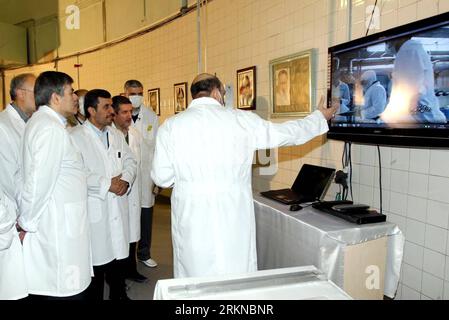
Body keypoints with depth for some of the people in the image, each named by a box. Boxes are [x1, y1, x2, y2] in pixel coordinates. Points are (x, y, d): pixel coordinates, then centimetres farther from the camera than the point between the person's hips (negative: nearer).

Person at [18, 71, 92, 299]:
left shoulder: (39, 122, 15)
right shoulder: (51, 129, -16)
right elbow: (39, 182, -20)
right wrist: (25, 224, -8)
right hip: (59, 232, -10)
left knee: (48, 289, 16)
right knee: (68, 290, -1)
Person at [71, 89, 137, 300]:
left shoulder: (116, 135, 14)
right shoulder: (75, 137, -8)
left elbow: (130, 162, 13)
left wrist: (126, 180, -7)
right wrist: (106, 184, -16)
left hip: (118, 206, 6)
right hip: (94, 209, -5)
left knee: (118, 253, 15)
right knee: (97, 259, 3)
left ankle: (119, 294, 33)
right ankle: (94, 296, 22)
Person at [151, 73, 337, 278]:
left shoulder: (171, 125, -3)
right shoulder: (242, 120, -2)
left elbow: (162, 177, -2)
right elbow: (287, 133, 9)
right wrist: (320, 116, 26)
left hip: (191, 217, 0)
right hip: (233, 217, 0)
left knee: (195, 277, 14)